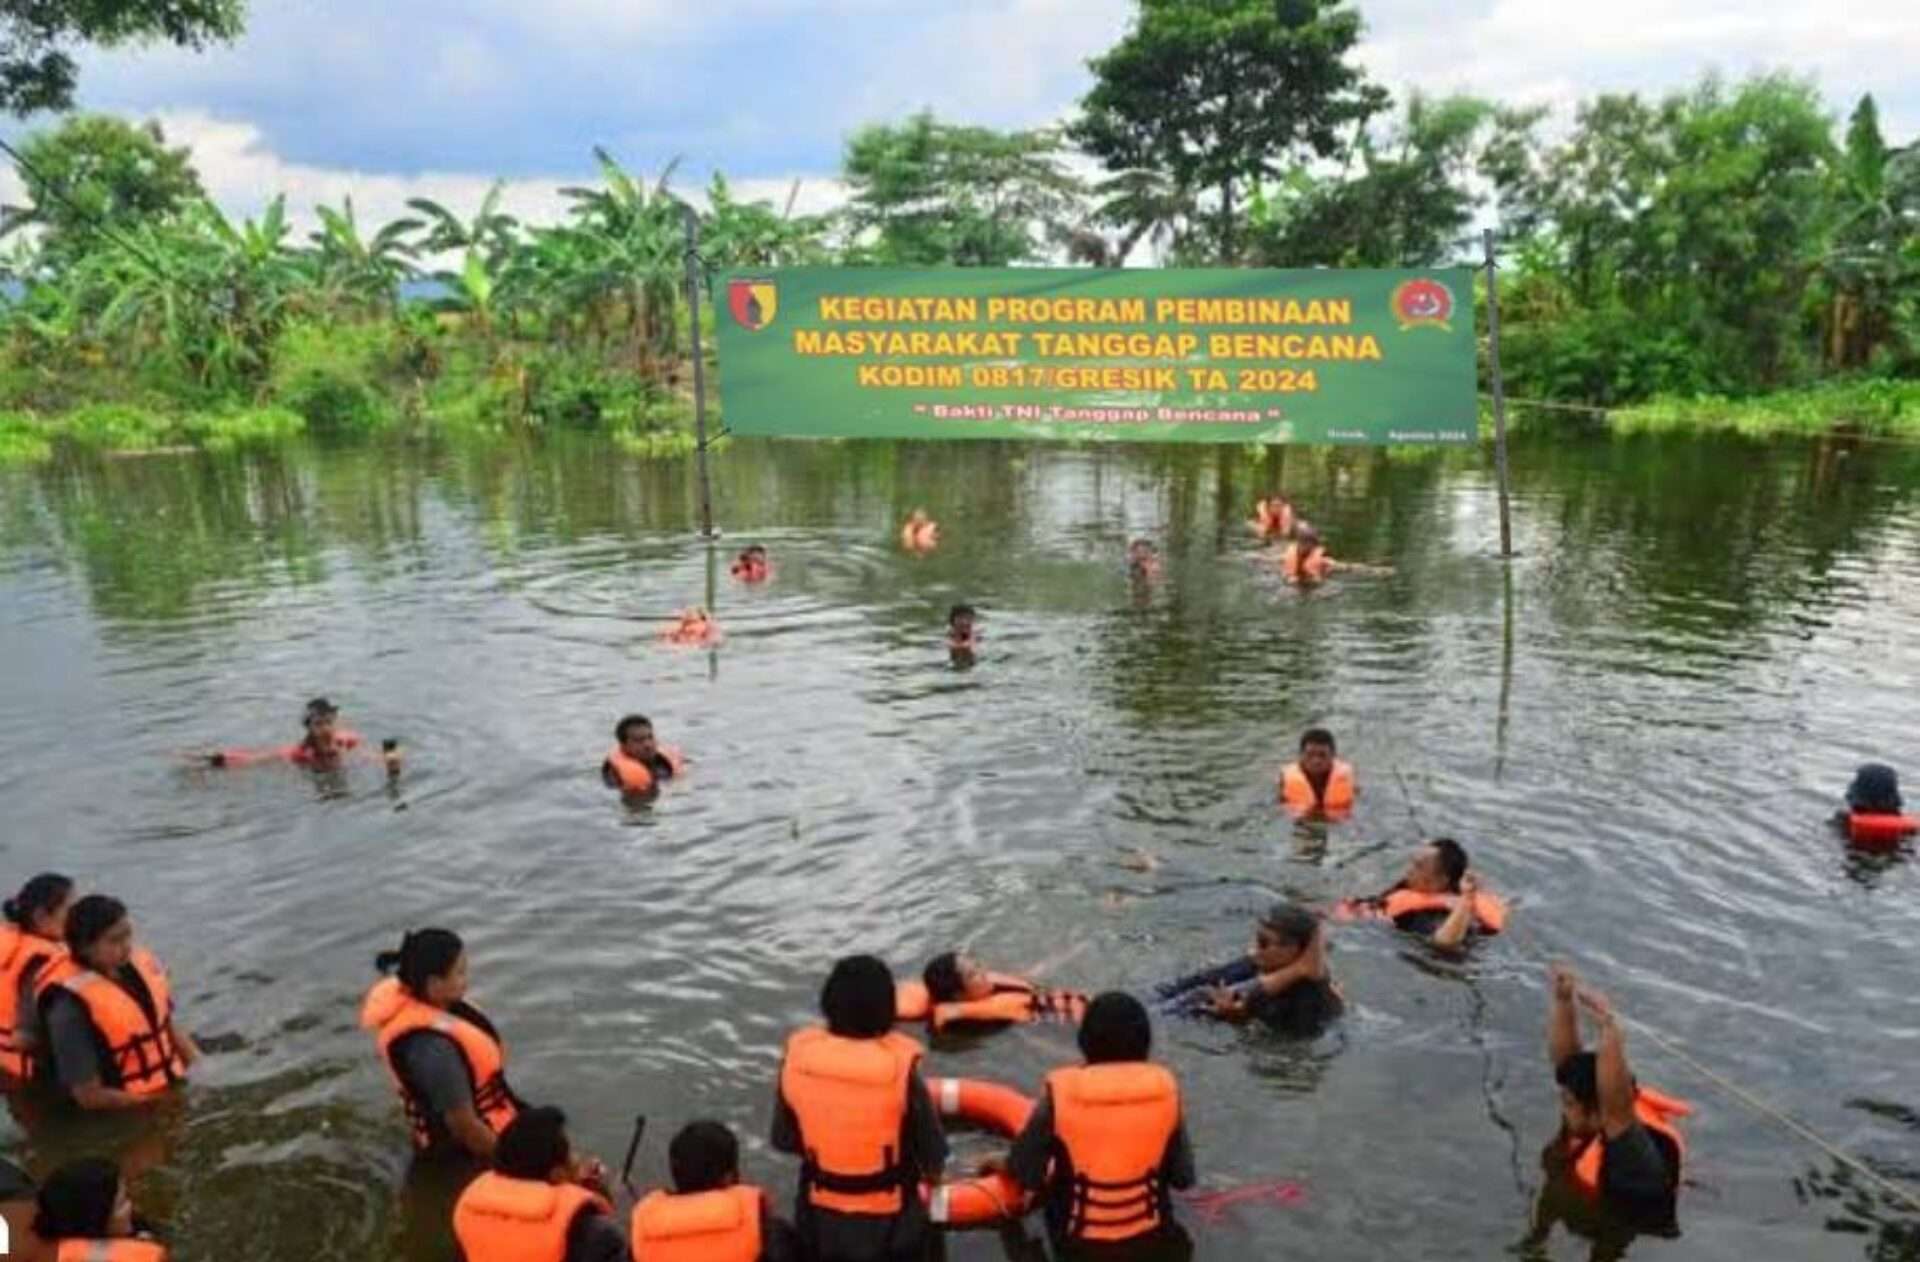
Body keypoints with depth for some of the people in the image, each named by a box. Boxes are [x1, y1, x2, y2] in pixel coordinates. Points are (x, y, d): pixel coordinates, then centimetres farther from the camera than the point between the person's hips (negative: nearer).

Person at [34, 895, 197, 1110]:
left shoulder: (140, 964, 0)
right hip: (122, 1118, -6)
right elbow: (89, 1096, -16)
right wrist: (159, 1104, -16)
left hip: (173, 1088, 6)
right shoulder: (71, 1006, -19)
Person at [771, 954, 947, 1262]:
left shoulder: (797, 1057, -16)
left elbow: (783, 1139, -1)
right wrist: (930, 1170, 13)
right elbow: (933, 1150, -10)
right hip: (885, 1220, -3)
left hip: (821, 1214, 3)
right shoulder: (900, 1067, -25)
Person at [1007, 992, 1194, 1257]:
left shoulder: (1062, 1091, -17)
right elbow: (1183, 1177, -2)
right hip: (1148, 1237, 3)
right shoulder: (1163, 1086, -11)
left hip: (1080, 1241, -3)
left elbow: (1026, 1173, -10)